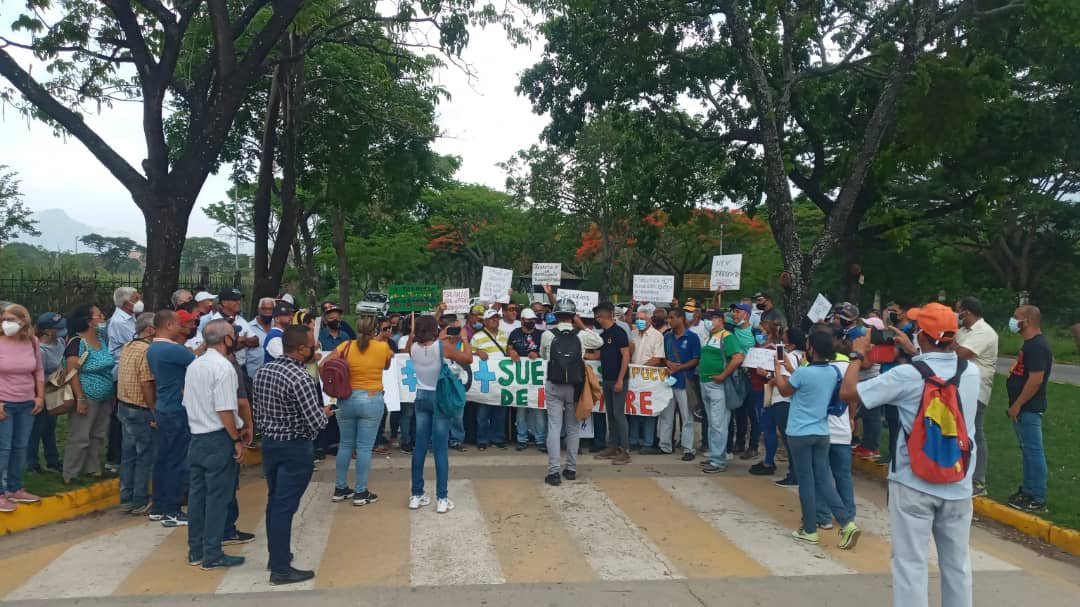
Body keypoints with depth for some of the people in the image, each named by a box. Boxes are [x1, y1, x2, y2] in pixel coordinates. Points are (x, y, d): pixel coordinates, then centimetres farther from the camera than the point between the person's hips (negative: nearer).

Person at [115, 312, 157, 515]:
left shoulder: (127, 347, 9)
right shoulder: (146, 350, -19)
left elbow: (126, 378, 14)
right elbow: (147, 385, -22)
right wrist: (154, 412, -18)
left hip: (124, 405, 9)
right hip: (140, 410, -9)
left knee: (128, 453, 15)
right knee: (145, 457, 1)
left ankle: (126, 499, 22)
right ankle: (140, 502, 7)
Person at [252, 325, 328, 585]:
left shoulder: (262, 370, 2)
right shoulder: (301, 378, -22)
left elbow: (256, 411, 10)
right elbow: (316, 422, -22)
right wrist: (325, 412, -1)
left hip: (268, 443, 8)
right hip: (295, 449, -8)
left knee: (274, 501, 18)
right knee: (285, 506, -2)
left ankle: (276, 555, 31)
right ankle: (281, 569, 6)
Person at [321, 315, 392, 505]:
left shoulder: (347, 346, -2)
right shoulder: (383, 347, -4)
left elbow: (324, 364, -5)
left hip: (346, 400, 3)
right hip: (372, 401, -3)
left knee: (345, 444, 14)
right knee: (364, 447, 1)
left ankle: (340, 489, 22)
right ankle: (361, 493, 7)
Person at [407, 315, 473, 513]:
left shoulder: (413, 348, -2)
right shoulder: (443, 346, -16)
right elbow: (468, 359, -6)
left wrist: (439, 339, 20)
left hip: (422, 397, 4)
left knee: (420, 446, 10)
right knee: (440, 449, -2)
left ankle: (416, 495, 15)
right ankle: (442, 499, 1)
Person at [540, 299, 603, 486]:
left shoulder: (548, 335, -5)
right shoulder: (581, 335, -4)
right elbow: (600, 342, 15)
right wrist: (583, 326, 15)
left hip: (554, 387, -1)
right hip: (574, 387, 1)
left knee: (554, 428, 0)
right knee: (573, 428, 13)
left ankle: (554, 472, -6)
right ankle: (571, 469, 19)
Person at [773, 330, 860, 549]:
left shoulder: (803, 372, -19)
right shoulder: (833, 372, 1)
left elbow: (784, 391, -1)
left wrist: (778, 369, 13)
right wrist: (791, 370, 26)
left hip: (800, 434, -6)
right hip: (822, 433, 6)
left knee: (806, 481, 4)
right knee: (823, 480, 11)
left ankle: (809, 530, 13)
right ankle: (847, 523, 1)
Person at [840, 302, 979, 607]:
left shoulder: (906, 375, -18)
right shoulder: (972, 372, -2)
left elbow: (848, 392, -14)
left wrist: (857, 354, 0)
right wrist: (911, 355, 21)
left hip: (913, 484, -5)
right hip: (958, 485, 5)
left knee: (911, 563, 3)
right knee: (957, 562, 16)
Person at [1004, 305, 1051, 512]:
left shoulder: (1037, 346, -19)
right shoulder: (1033, 343, 13)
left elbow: (1036, 380, -25)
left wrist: (1017, 405, -21)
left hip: (1028, 409, -11)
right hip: (1025, 409, 11)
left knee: (1033, 452, -5)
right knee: (1028, 452, 17)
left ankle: (1038, 500, 0)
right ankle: (1028, 490, 26)